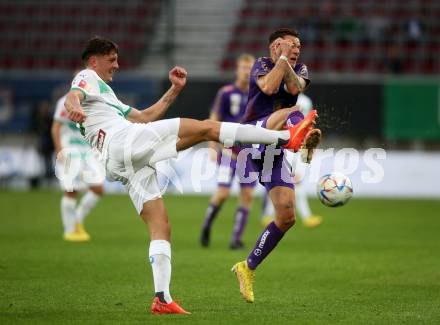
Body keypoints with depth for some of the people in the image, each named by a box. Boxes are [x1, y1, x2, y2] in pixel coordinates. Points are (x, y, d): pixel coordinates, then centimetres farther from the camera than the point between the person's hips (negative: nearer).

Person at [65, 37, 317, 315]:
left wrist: (174, 90, 32)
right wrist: (75, 109, -37)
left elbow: (145, 117, 38)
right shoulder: (87, 78, 12)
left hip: (120, 165, 9)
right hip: (124, 140, -9)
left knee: (160, 227, 1)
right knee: (206, 127, -11)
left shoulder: (104, 92, 39)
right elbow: (72, 98, -13)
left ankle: (162, 298, -11)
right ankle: (287, 137, -16)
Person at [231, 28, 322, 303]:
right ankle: (307, 138, -73)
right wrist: (281, 58, -10)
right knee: (293, 115, -36)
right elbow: (269, 87, -20)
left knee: (287, 216, -1)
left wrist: (286, 62, -9)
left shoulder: (300, 69, 16)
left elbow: (295, 87, -9)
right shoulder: (261, 65, 4)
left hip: (274, 152, 6)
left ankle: (248, 268, 13)